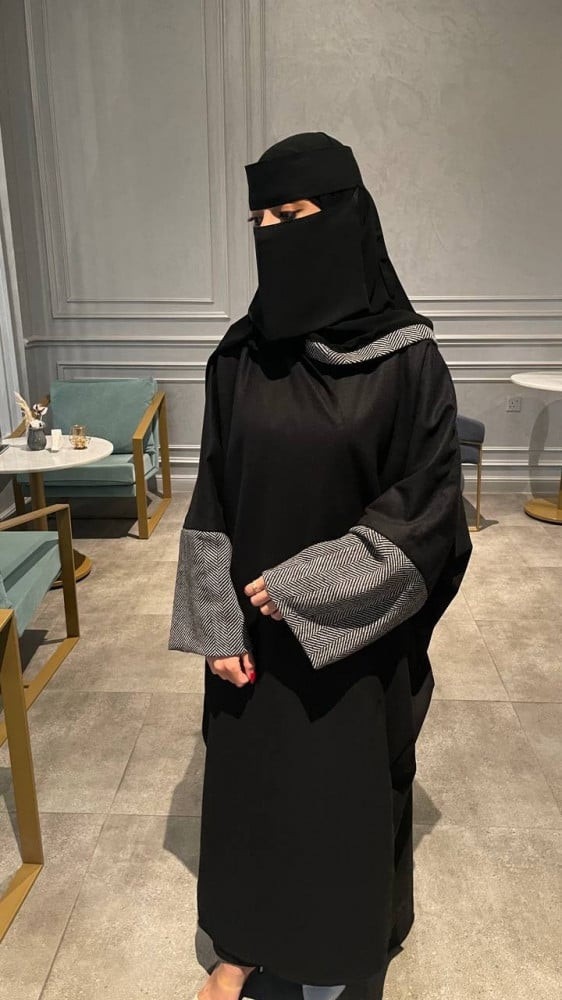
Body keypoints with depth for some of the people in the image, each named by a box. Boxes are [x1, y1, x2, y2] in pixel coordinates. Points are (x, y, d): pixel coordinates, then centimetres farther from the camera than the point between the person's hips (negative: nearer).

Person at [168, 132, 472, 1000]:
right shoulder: (240, 357, -3)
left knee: (344, 787, 16)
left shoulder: (407, 358, -14)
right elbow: (213, 501, 0)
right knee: (248, 774, 19)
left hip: (353, 633, -3)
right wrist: (218, 625, -4)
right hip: (255, 623, 3)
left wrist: (309, 586, -17)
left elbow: (427, 506, -12)